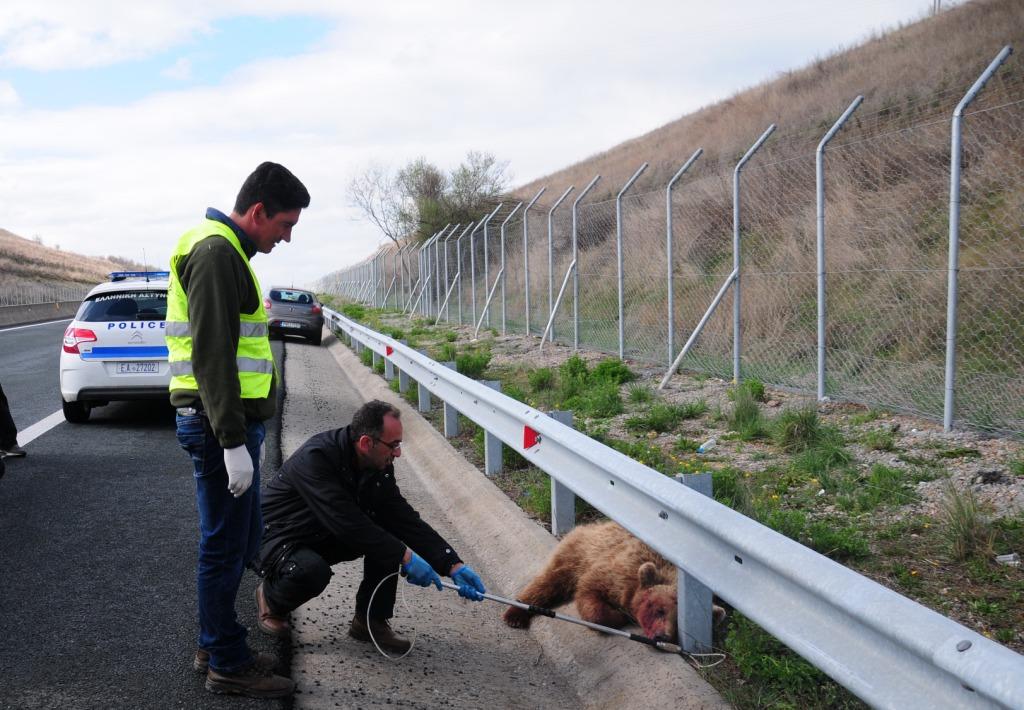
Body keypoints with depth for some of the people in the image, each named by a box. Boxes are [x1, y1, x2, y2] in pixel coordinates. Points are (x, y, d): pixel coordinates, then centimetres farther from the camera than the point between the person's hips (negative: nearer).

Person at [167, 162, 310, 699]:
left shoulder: (226, 251, 18)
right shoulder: (216, 252, -15)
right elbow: (212, 356, -22)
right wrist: (233, 441, -23)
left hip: (230, 422, 10)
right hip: (220, 425, -10)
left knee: (236, 541, 17)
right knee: (225, 548, 0)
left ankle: (215, 647, 29)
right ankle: (227, 665, 11)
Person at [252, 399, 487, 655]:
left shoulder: (379, 466, -8)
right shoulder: (315, 458, -31)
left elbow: (405, 518, -7)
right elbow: (346, 522, -38)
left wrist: (454, 565, -16)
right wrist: (404, 556, -36)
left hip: (323, 538, 7)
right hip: (273, 538, -7)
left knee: (388, 535, -14)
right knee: (312, 571, -38)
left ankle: (371, 621, -4)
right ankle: (270, 598, -4)